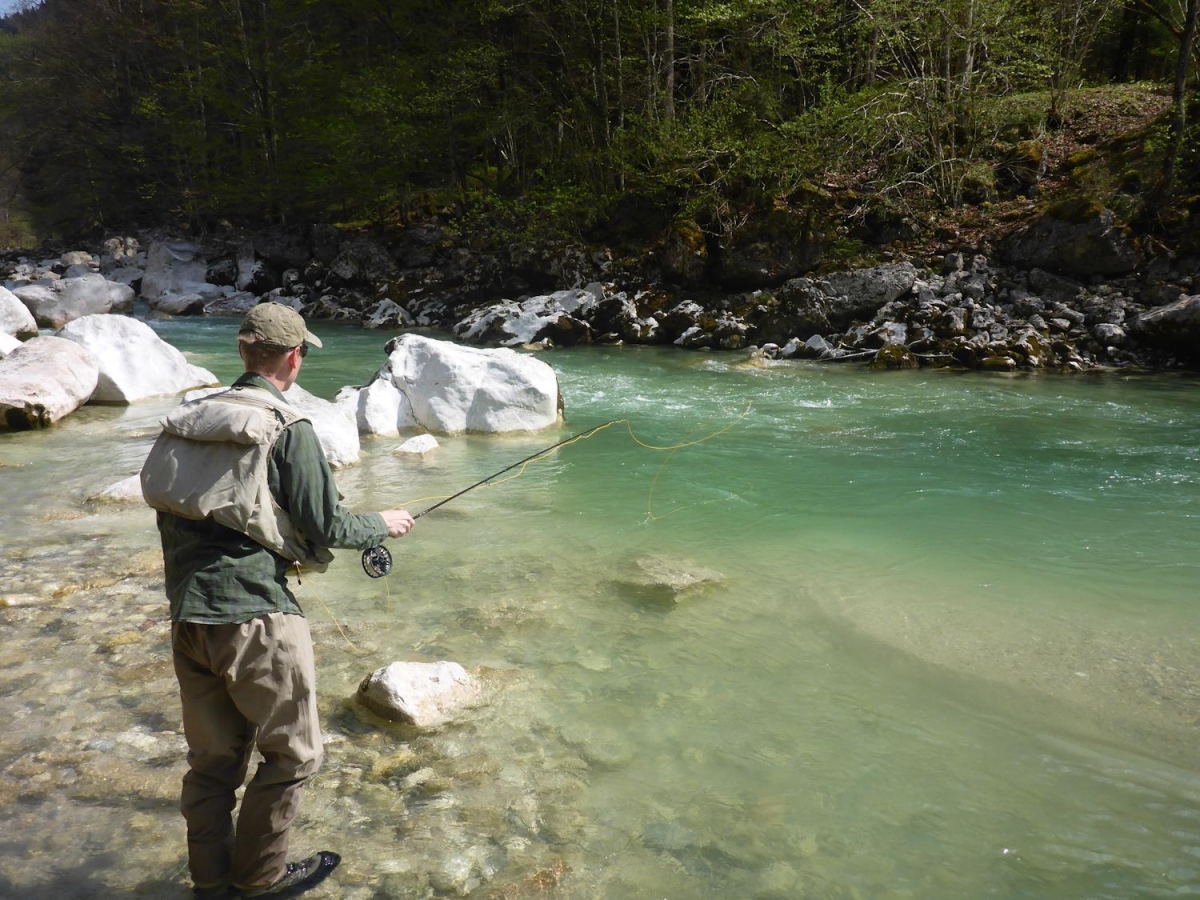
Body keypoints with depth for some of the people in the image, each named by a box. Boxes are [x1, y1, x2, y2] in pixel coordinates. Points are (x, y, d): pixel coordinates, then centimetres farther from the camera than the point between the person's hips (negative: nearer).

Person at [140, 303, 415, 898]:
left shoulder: (188, 421, 9)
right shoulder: (286, 429, -11)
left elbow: (182, 518, 16)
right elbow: (327, 529, -9)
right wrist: (383, 525, 9)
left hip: (187, 615, 7)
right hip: (254, 615, -7)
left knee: (212, 757, 20)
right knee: (292, 752, 13)